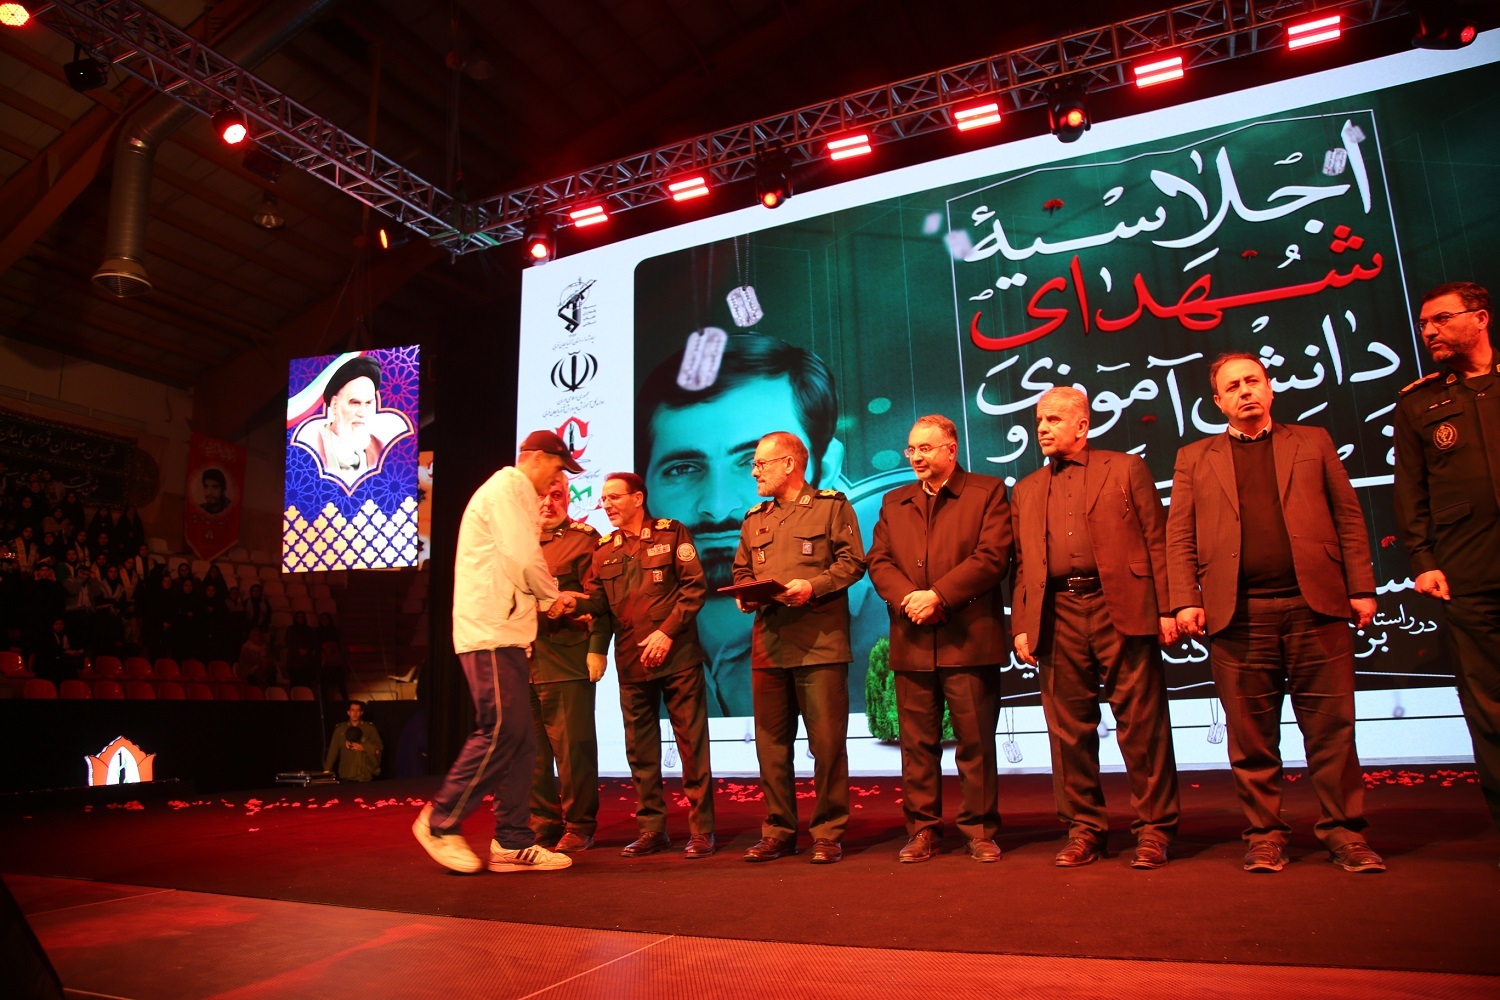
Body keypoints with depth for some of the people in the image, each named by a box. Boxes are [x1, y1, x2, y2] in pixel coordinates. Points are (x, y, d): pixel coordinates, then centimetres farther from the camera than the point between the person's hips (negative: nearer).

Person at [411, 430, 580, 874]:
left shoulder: (514, 494, 24)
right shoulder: (507, 487, -7)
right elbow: (524, 559, -17)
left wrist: (547, 601, 11)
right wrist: (553, 595, 0)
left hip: (505, 635, 10)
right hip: (490, 634, -10)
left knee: (520, 741, 6)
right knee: (501, 732, -10)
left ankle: (512, 842, 10)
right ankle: (441, 822, 4)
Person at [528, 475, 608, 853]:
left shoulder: (584, 538, 2)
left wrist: (597, 648, -13)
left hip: (567, 658, -5)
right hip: (524, 659, 5)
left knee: (573, 747, 0)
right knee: (532, 750, 9)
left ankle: (579, 827, 12)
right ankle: (542, 826, 21)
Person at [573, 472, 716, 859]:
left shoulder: (672, 534, 0)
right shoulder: (603, 550, 11)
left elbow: (694, 587, -7)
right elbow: (596, 600, 3)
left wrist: (667, 631, -15)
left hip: (678, 656, -4)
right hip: (631, 663, 4)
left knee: (692, 742, 0)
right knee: (640, 749, 9)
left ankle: (701, 829, 9)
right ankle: (651, 829, 21)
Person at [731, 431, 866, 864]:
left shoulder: (832, 506, 4)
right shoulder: (755, 519, 21)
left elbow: (852, 561, -3)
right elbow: (741, 571, 22)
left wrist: (813, 586, -15)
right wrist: (744, 594, 1)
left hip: (820, 643, -5)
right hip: (768, 645, 5)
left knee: (827, 743, -2)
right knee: (771, 743, 8)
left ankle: (828, 832, 10)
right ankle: (778, 832, 19)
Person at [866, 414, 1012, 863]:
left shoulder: (987, 492, 5)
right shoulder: (894, 502, 18)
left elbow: (992, 557, -7)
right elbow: (879, 561, 9)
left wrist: (938, 595, -14)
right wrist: (906, 598, -11)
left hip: (969, 639, -3)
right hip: (912, 641, 4)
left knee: (976, 743, 3)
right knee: (917, 743, 7)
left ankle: (979, 831, 15)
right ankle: (922, 830, 17)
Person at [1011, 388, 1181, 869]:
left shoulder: (1126, 469, 9)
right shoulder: (1026, 491, 18)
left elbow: (1157, 541, 3)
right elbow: (1021, 564, 15)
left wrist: (1168, 608, -6)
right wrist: (1021, 625, 5)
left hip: (1121, 610, -3)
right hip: (1057, 617, 3)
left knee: (1141, 724, 0)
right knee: (1069, 729, 6)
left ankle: (1153, 829, 13)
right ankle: (1084, 829, 18)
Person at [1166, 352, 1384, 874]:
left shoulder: (1313, 442, 16)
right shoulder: (1194, 458, 14)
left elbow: (1349, 518, 11)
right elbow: (1179, 537, 7)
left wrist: (1362, 588, 3)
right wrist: (1185, 600, -4)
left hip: (1315, 604, 1)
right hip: (1238, 614, 0)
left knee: (1331, 727, 3)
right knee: (1251, 736, 4)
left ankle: (1344, 832, 15)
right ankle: (1265, 835, 14)